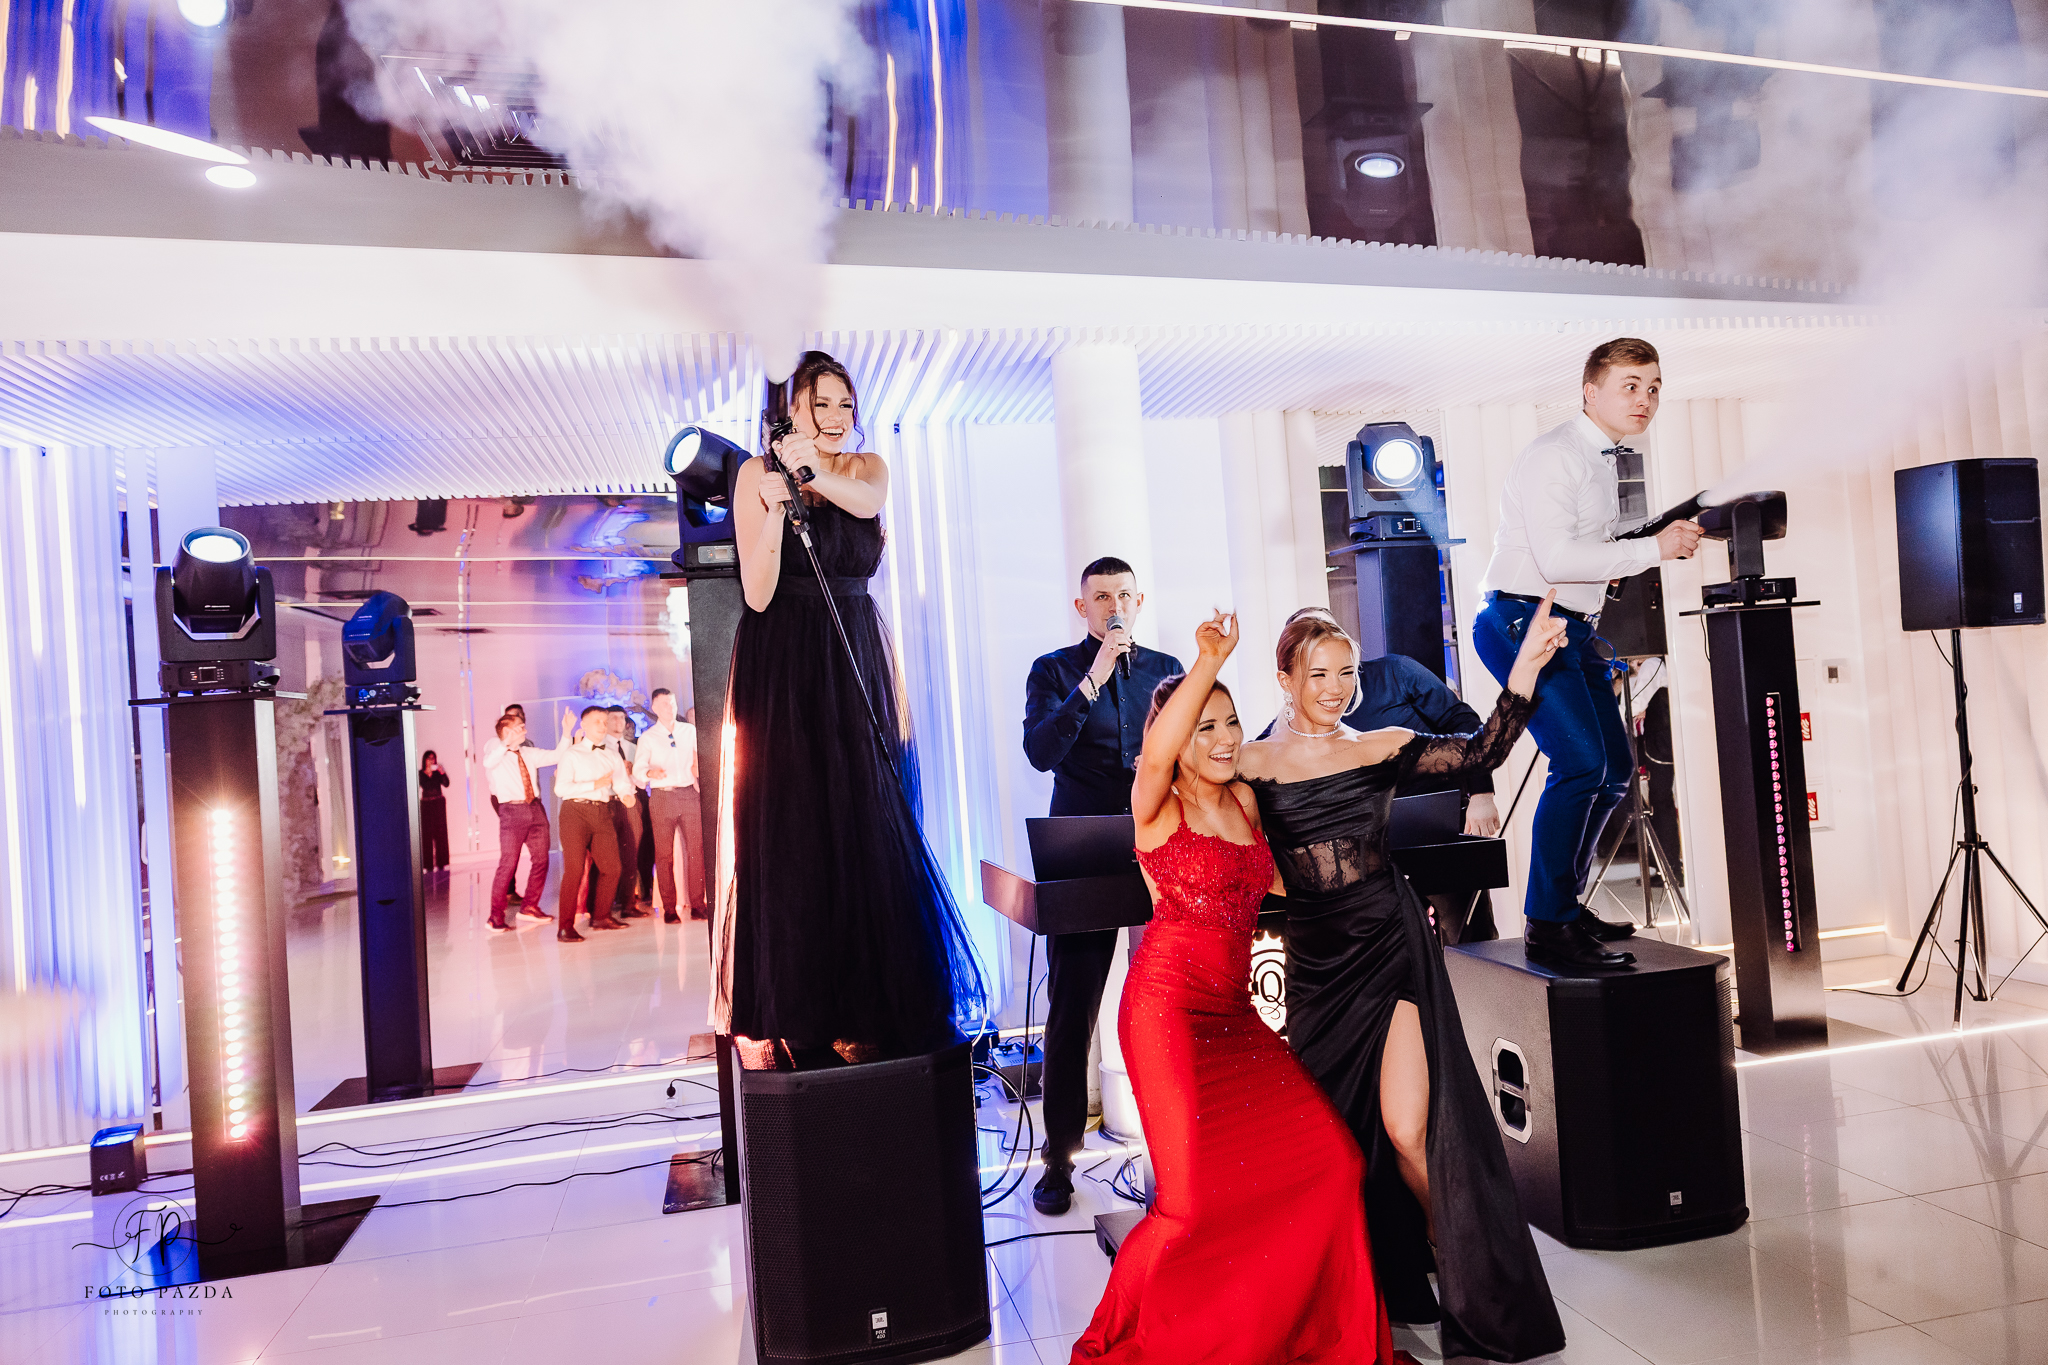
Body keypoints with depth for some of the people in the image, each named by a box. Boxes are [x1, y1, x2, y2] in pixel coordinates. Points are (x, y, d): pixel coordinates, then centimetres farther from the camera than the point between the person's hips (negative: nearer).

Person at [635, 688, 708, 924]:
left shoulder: (690, 731, 12)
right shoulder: (648, 737, 6)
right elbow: (637, 771, 2)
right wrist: (649, 773, -18)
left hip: (689, 794, 2)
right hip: (662, 796, -1)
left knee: (696, 849, -3)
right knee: (664, 853, -1)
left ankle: (697, 904, 3)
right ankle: (669, 908, 5)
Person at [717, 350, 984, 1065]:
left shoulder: (867, 466, 9)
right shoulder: (757, 473, -1)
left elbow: (866, 501, -17)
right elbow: (757, 594, -10)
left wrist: (814, 472, -35)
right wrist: (775, 504, -22)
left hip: (855, 669, 3)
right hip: (782, 672, -3)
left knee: (864, 829, 1)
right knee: (789, 832, -4)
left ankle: (862, 1012, 9)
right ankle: (791, 1020, 3)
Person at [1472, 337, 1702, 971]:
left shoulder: (1621, 462, 18)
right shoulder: (1552, 456, -12)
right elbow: (1556, 558, -23)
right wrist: (1654, 548, -17)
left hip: (1576, 630, 10)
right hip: (1522, 621, -10)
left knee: (1614, 766, 11)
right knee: (1581, 760, -20)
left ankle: (1563, 905, 24)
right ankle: (1546, 925, -13)